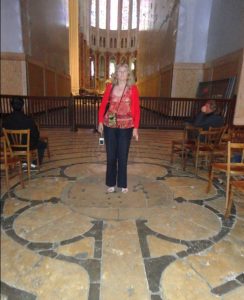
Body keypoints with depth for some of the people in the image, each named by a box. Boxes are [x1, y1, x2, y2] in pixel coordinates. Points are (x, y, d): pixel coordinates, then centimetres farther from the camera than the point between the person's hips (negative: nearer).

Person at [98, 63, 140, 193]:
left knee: (123, 155, 8)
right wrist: (100, 121, 0)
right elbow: (103, 105, 6)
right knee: (111, 155, 9)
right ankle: (111, 183, 25)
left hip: (126, 126, -1)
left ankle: (122, 184, 25)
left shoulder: (133, 89, -3)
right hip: (110, 125, 2)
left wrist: (135, 128, -9)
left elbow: (136, 109, -5)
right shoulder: (110, 87, 2)